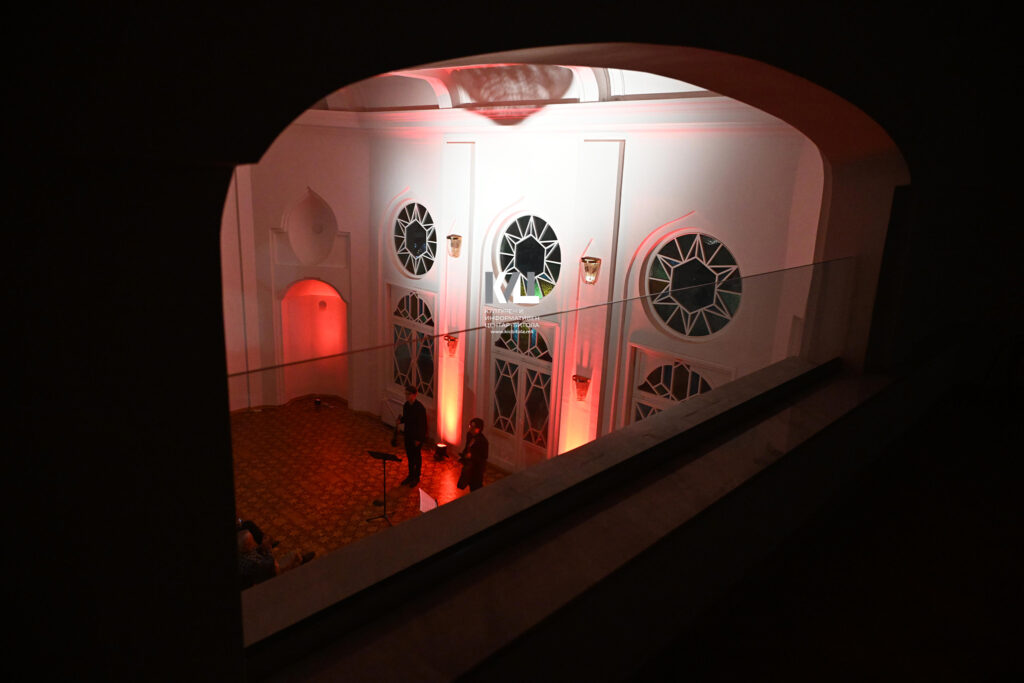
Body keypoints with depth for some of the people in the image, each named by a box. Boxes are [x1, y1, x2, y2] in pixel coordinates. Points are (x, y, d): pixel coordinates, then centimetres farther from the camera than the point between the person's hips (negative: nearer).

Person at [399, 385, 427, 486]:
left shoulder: (420, 408, -22)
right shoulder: (406, 405, 0)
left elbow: (422, 424, -19)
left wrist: (418, 439, -17)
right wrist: (400, 420, -10)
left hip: (417, 436, -7)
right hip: (408, 434, 7)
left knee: (416, 456, 7)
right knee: (409, 455, 16)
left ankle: (416, 477, 23)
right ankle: (410, 475, 31)